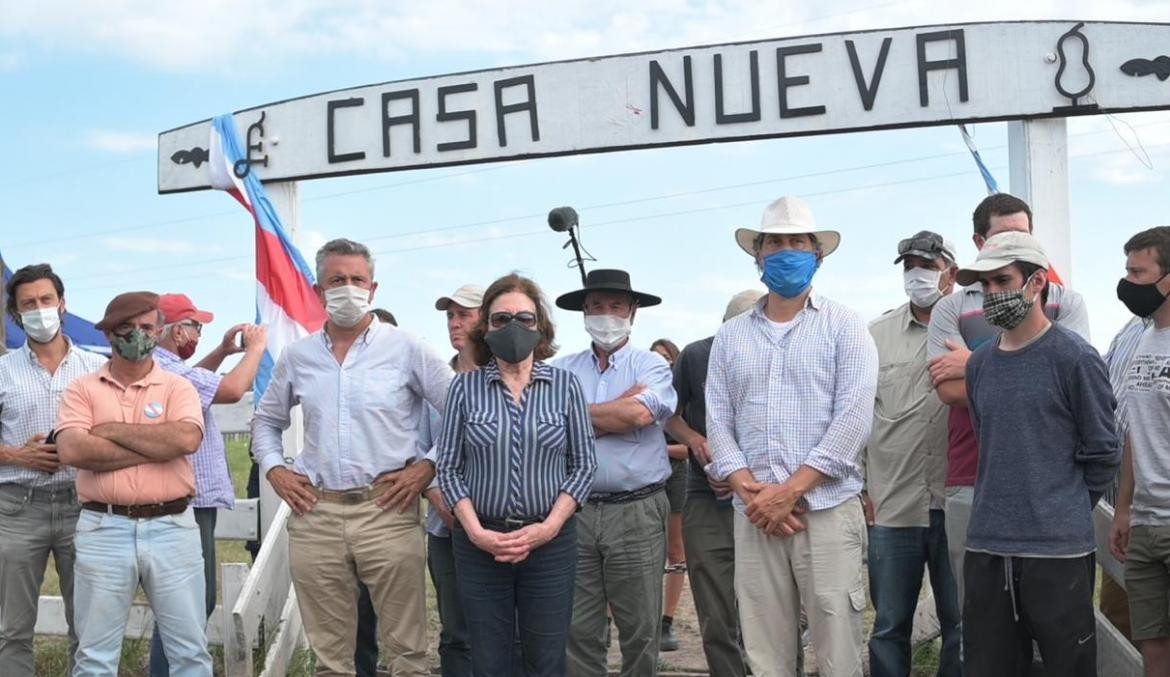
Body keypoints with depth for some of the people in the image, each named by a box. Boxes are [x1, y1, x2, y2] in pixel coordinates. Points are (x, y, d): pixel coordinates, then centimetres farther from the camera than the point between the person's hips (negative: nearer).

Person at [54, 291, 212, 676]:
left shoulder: (177, 388, 6)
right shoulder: (82, 390, 6)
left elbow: (187, 438, -14)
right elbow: (71, 450, -12)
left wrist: (112, 430, -9)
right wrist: (156, 447, -11)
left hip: (172, 528, 0)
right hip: (103, 530, 0)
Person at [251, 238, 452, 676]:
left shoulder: (406, 349, 0)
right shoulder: (297, 357, 11)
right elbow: (266, 421, 25)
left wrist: (428, 466, -6)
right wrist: (274, 469, 9)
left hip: (386, 509, -3)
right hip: (315, 513, 3)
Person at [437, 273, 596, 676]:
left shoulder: (565, 385, 3)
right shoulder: (465, 387, 2)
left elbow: (584, 464, 2)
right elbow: (449, 468, 1)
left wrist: (549, 526, -10)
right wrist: (476, 531, -10)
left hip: (550, 542, 0)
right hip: (480, 543, 0)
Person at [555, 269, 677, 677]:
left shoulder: (651, 365, 3)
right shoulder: (562, 369, 10)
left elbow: (641, 413, -16)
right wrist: (619, 412, -10)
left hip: (637, 511, -2)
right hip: (575, 509, 2)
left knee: (640, 631, 5)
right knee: (578, 631, 7)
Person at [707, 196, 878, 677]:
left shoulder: (844, 328, 2)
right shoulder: (730, 336, 14)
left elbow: (853, 421, -8)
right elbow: (718, 421, 8)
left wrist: (788, 492, -12)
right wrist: (750, 491, -8)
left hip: (827, 510, -3)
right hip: (753, 515, 3)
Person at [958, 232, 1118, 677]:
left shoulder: (1073, 357, -6)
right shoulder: (979, 363, 11)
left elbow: (1103, 455, -2)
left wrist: (1066, 510, 6)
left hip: (1058, 552, -5)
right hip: (986, 549, 5)